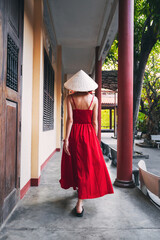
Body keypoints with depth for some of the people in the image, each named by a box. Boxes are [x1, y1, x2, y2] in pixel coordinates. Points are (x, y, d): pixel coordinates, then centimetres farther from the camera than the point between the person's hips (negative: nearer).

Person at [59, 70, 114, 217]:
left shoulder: (70, 98, -2)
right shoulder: (94, 99, 0)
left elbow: (70, 119, -10)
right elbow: (94, 122, -1)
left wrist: (66, 139, -8)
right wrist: (95, 139, 7)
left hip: (74, 134, 1)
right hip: (89, 134, 0)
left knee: (75, 163, 19)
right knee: (88, 166, 4)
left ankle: (78, 187, 42)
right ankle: (80, 204, 3)